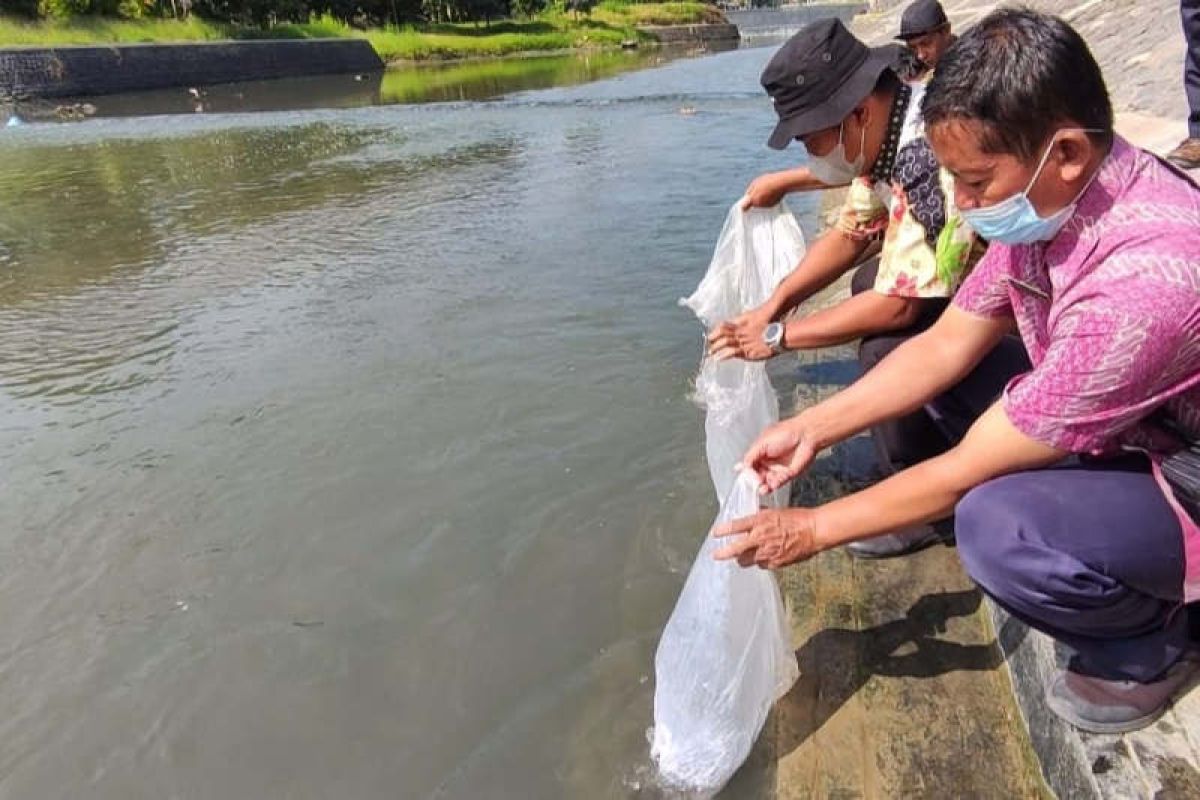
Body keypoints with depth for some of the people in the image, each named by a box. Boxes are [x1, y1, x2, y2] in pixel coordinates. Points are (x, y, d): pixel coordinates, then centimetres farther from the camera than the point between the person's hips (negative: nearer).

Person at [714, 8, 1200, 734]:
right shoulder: (1051, 199, -11)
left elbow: (968, 471, -29)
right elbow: (947, 345, -2)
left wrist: (817, 528, -17)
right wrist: (813, 428, -8)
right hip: (1125, 434, 8)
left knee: (997, 525, -34)